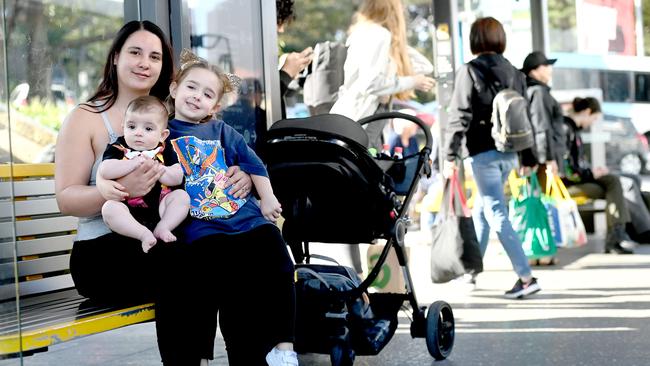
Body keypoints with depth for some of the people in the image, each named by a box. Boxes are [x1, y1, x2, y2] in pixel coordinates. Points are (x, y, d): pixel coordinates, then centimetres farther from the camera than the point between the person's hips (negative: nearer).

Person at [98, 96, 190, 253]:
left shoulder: (164, 151, 8)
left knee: (182, 196, -14)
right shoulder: (118, 149, 2)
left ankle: (163, 228, -20)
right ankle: (144, 234, -35)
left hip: (157, 207, 3)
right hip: (128, 209, -2)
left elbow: (177, 178, -3)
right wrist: (133, 164, -20)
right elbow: (104, 172, -16)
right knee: (109, 208, -30)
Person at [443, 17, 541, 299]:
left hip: (484, 153, -7)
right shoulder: (514, 73, 10)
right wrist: (528, 157, 20)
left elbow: (459, 115, -12)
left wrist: (450, 155, -9)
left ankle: (526, 277, -13)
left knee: (497, 215, -6)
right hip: (509, 152, 7)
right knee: (482, 209, 21)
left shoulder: (470, 71, -7)